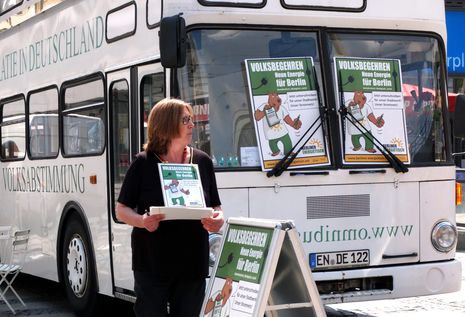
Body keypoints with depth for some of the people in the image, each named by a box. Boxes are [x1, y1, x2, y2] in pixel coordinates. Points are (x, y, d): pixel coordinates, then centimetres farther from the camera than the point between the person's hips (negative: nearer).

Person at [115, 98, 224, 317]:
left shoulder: (202, 161, 5)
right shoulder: (143, 163, -3)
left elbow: (216, 206, 11)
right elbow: (122, 209, 0)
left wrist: (218, 219, -12)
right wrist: (142, 221, -20)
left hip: (192, 265, 3)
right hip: (151, 264, -3)